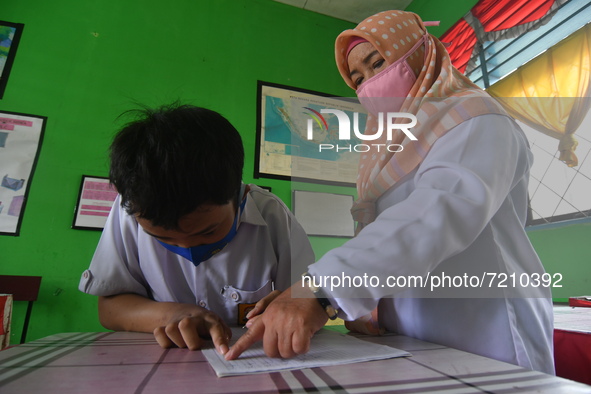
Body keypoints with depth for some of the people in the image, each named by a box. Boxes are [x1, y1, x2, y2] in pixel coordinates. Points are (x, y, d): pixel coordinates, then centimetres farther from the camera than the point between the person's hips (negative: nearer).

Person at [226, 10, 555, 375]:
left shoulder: (475, 120, -8)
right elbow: (380, 242, 5)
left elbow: (444, 209, -29)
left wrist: (319, 288, -39)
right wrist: (358, 304, -11)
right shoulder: (391, 150, 13)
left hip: (483, 343, -5)